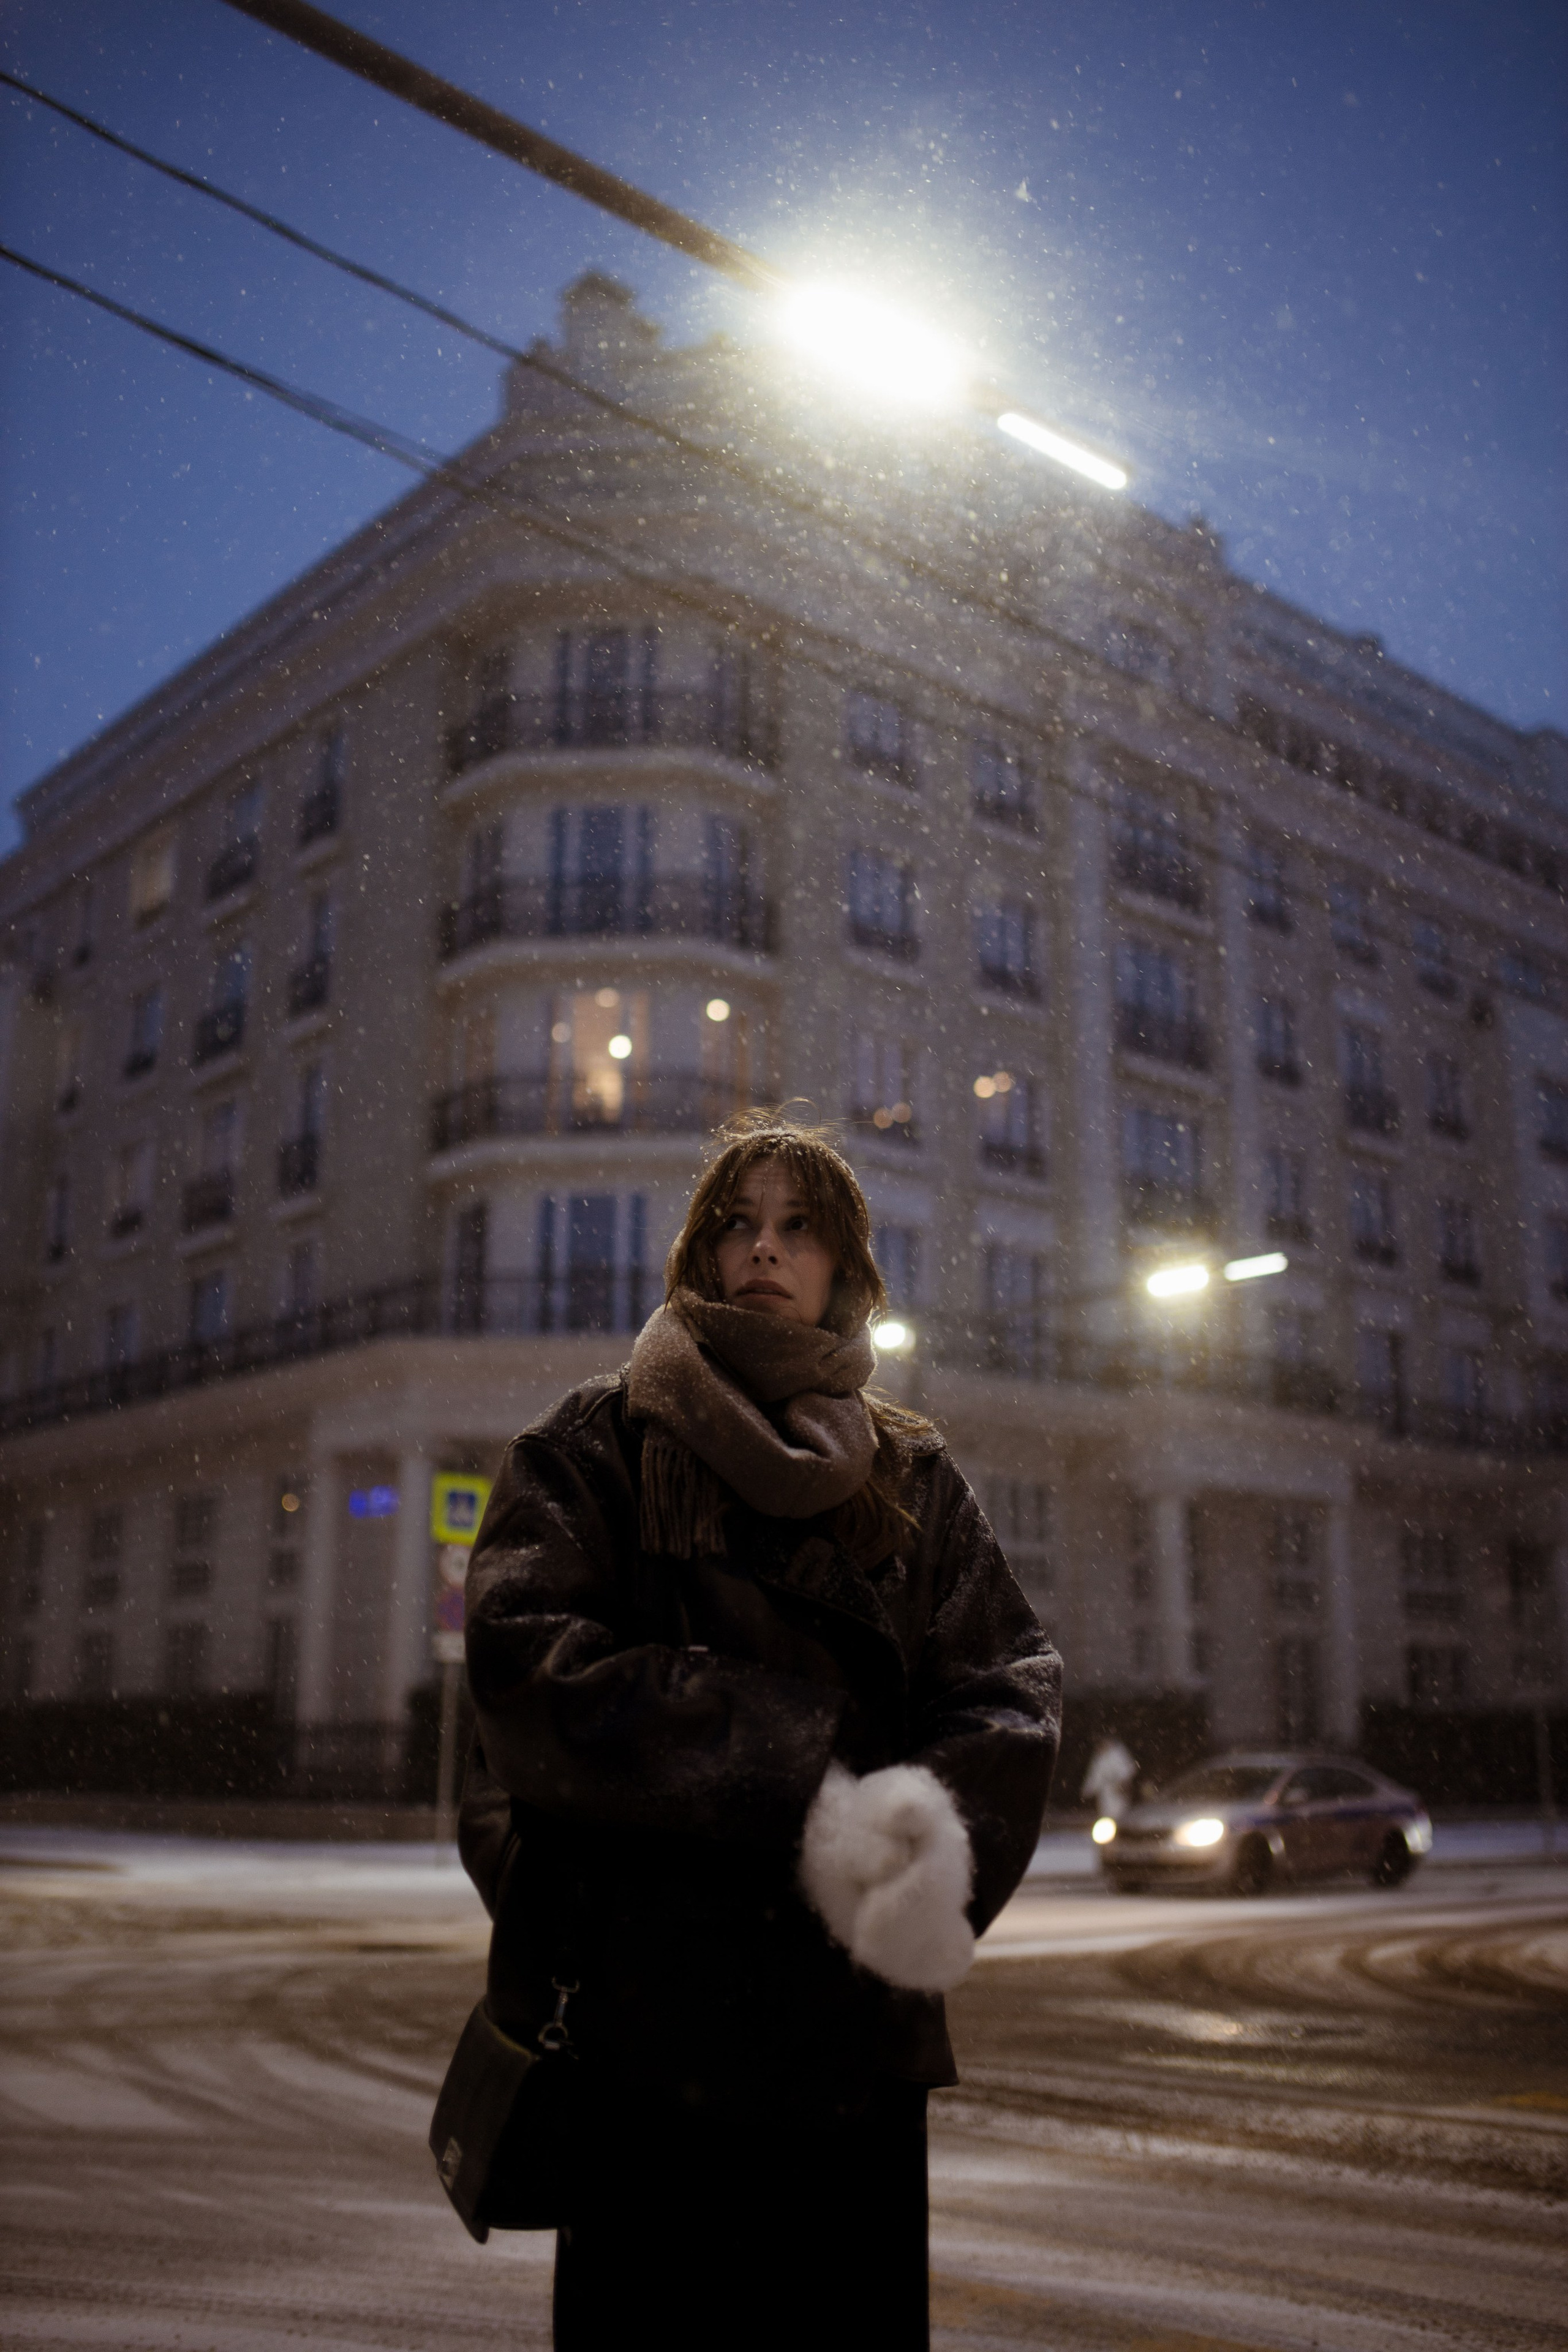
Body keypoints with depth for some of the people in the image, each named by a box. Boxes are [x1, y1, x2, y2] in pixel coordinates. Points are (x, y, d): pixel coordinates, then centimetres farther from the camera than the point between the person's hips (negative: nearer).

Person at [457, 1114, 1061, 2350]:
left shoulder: (916, 1480, 13)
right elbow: (528, 1663, -10)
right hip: (648, 2006, -2)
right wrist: (801, 1770, -17)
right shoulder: (598, 1447, 7)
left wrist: (936, 1827, -22)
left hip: (855, 2024, 2)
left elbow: (1011, 1692, 0)